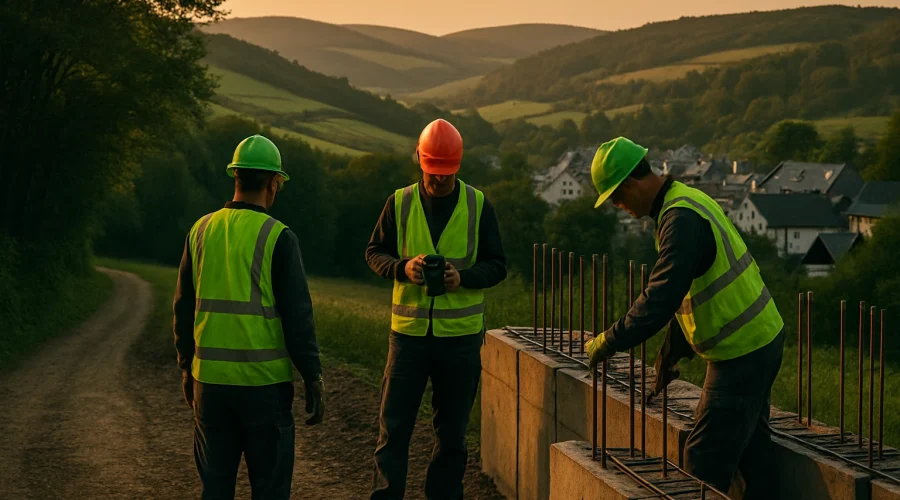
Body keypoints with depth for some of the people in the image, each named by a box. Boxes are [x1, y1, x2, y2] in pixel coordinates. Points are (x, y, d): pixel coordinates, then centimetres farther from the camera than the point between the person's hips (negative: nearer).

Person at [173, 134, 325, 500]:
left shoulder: (201, 231, 4)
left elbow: (183, 308, 9)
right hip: (263, 381, -4)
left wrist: (186, 367, 20)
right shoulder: (278, 237, -10)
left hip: (210, 378, 4)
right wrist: (313, 379, -5)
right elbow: (297, 317, -12)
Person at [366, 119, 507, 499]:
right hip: (408, 329, 0)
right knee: (394, 425, 0)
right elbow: (374, 253, 6)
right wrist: (403, 267, -15)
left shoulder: (478, 205, 1)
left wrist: (463, 277, -18)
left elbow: (497, 266, 2)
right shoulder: (400, 202, 1)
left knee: (452, 431, 10)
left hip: (461, 334, 0)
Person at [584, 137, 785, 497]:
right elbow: (685, 291, 18)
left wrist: (607, 343, -17)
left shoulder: (681, 218, -22)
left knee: (705, 462, -4)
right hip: (759, 338, 10)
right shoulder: (688, 200, 11)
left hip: (741, 352, -10)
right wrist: (670, 350, 21)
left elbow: (659, 299, -28)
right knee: (748, 451, 19)